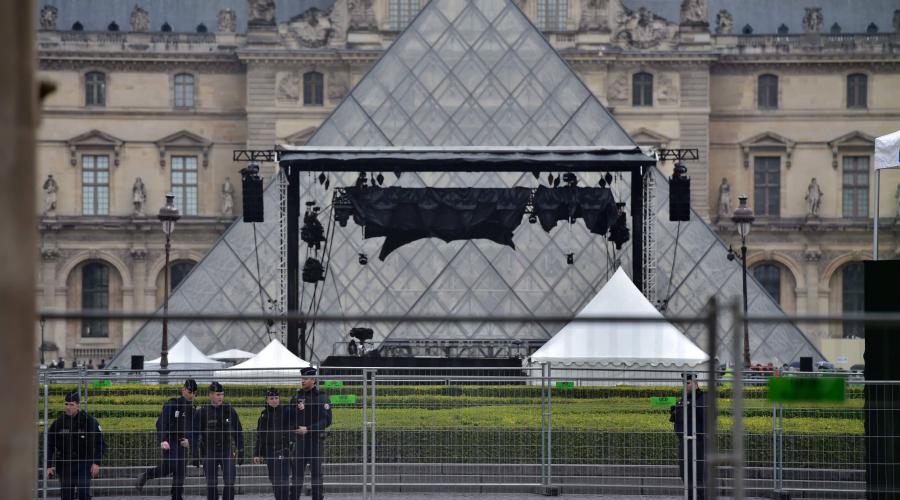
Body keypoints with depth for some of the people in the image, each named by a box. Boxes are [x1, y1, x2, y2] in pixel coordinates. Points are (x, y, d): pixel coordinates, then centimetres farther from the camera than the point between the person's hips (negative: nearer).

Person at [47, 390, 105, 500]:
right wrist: (49, 466, 0)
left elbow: (100, 444, -3)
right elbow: (49, 445, 7)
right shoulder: (58, 423, 1)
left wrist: (96, 463, -11)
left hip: (84, 463, -3)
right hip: (65, 465, 3)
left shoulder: (89, 421, -5)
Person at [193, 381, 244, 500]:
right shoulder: (202, 413, -2)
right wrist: (195, 454, -6)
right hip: (209, 453, -1)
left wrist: (240, 451, 7)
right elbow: (195, 435, -1)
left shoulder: (230, 411, 4)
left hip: (227, 450, 1)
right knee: (211, 484, 5)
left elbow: (238, 432, 10)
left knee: (229, 482, -8)